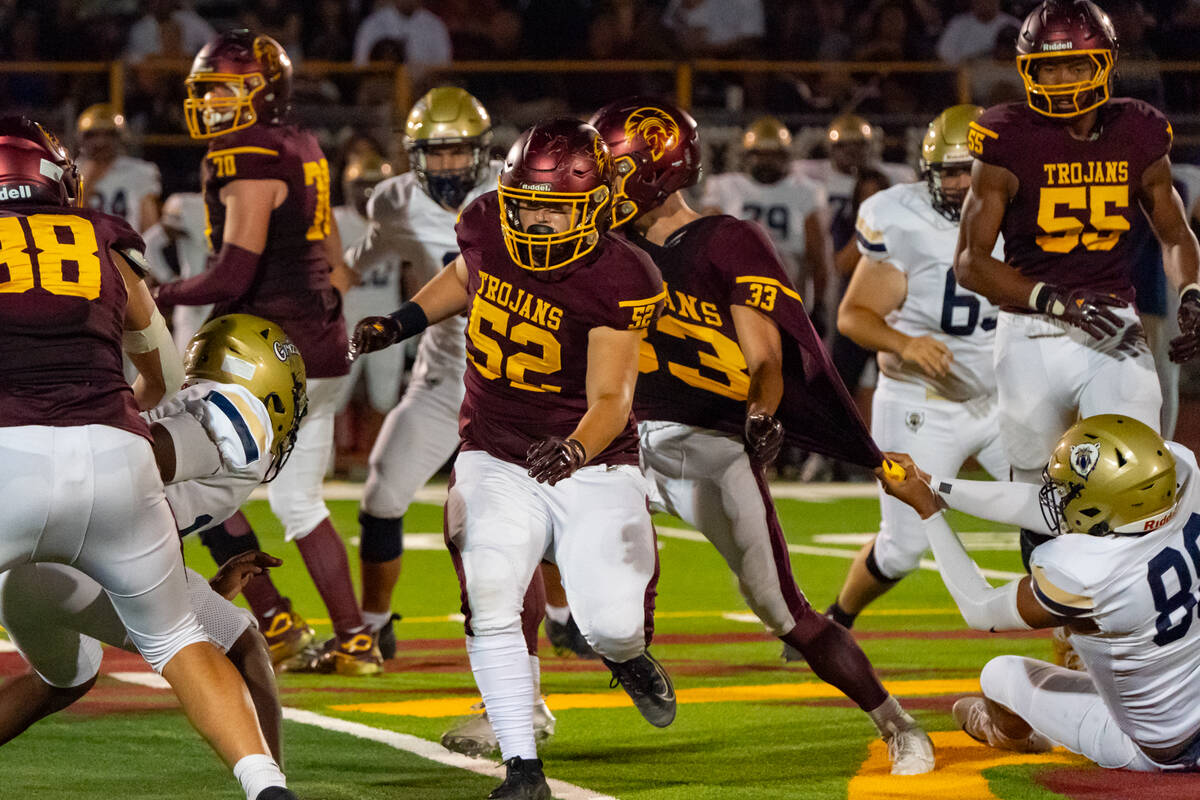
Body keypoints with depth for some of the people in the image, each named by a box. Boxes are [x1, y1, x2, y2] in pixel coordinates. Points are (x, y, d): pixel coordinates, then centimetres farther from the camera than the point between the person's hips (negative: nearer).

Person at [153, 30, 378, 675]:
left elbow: (233, 276, -20)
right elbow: (331, 260, 19)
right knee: (299, 502, 15)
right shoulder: (303, 151, 14)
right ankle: (354, 640, 14)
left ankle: (274, 624, 1)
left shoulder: (251, 163, -15)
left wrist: (163, 296, -6)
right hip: (321, 350, 9)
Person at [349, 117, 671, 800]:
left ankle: (628, 654, 27)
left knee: (611, 623, -13)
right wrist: (401, 323, 11)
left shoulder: (616, 281, -19)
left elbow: (611, 398, -24)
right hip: (498, 463, 3)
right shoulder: (488, 226, -6)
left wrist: (575, 449, -44)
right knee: (489, 607, -19)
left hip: (592, 468, -3)